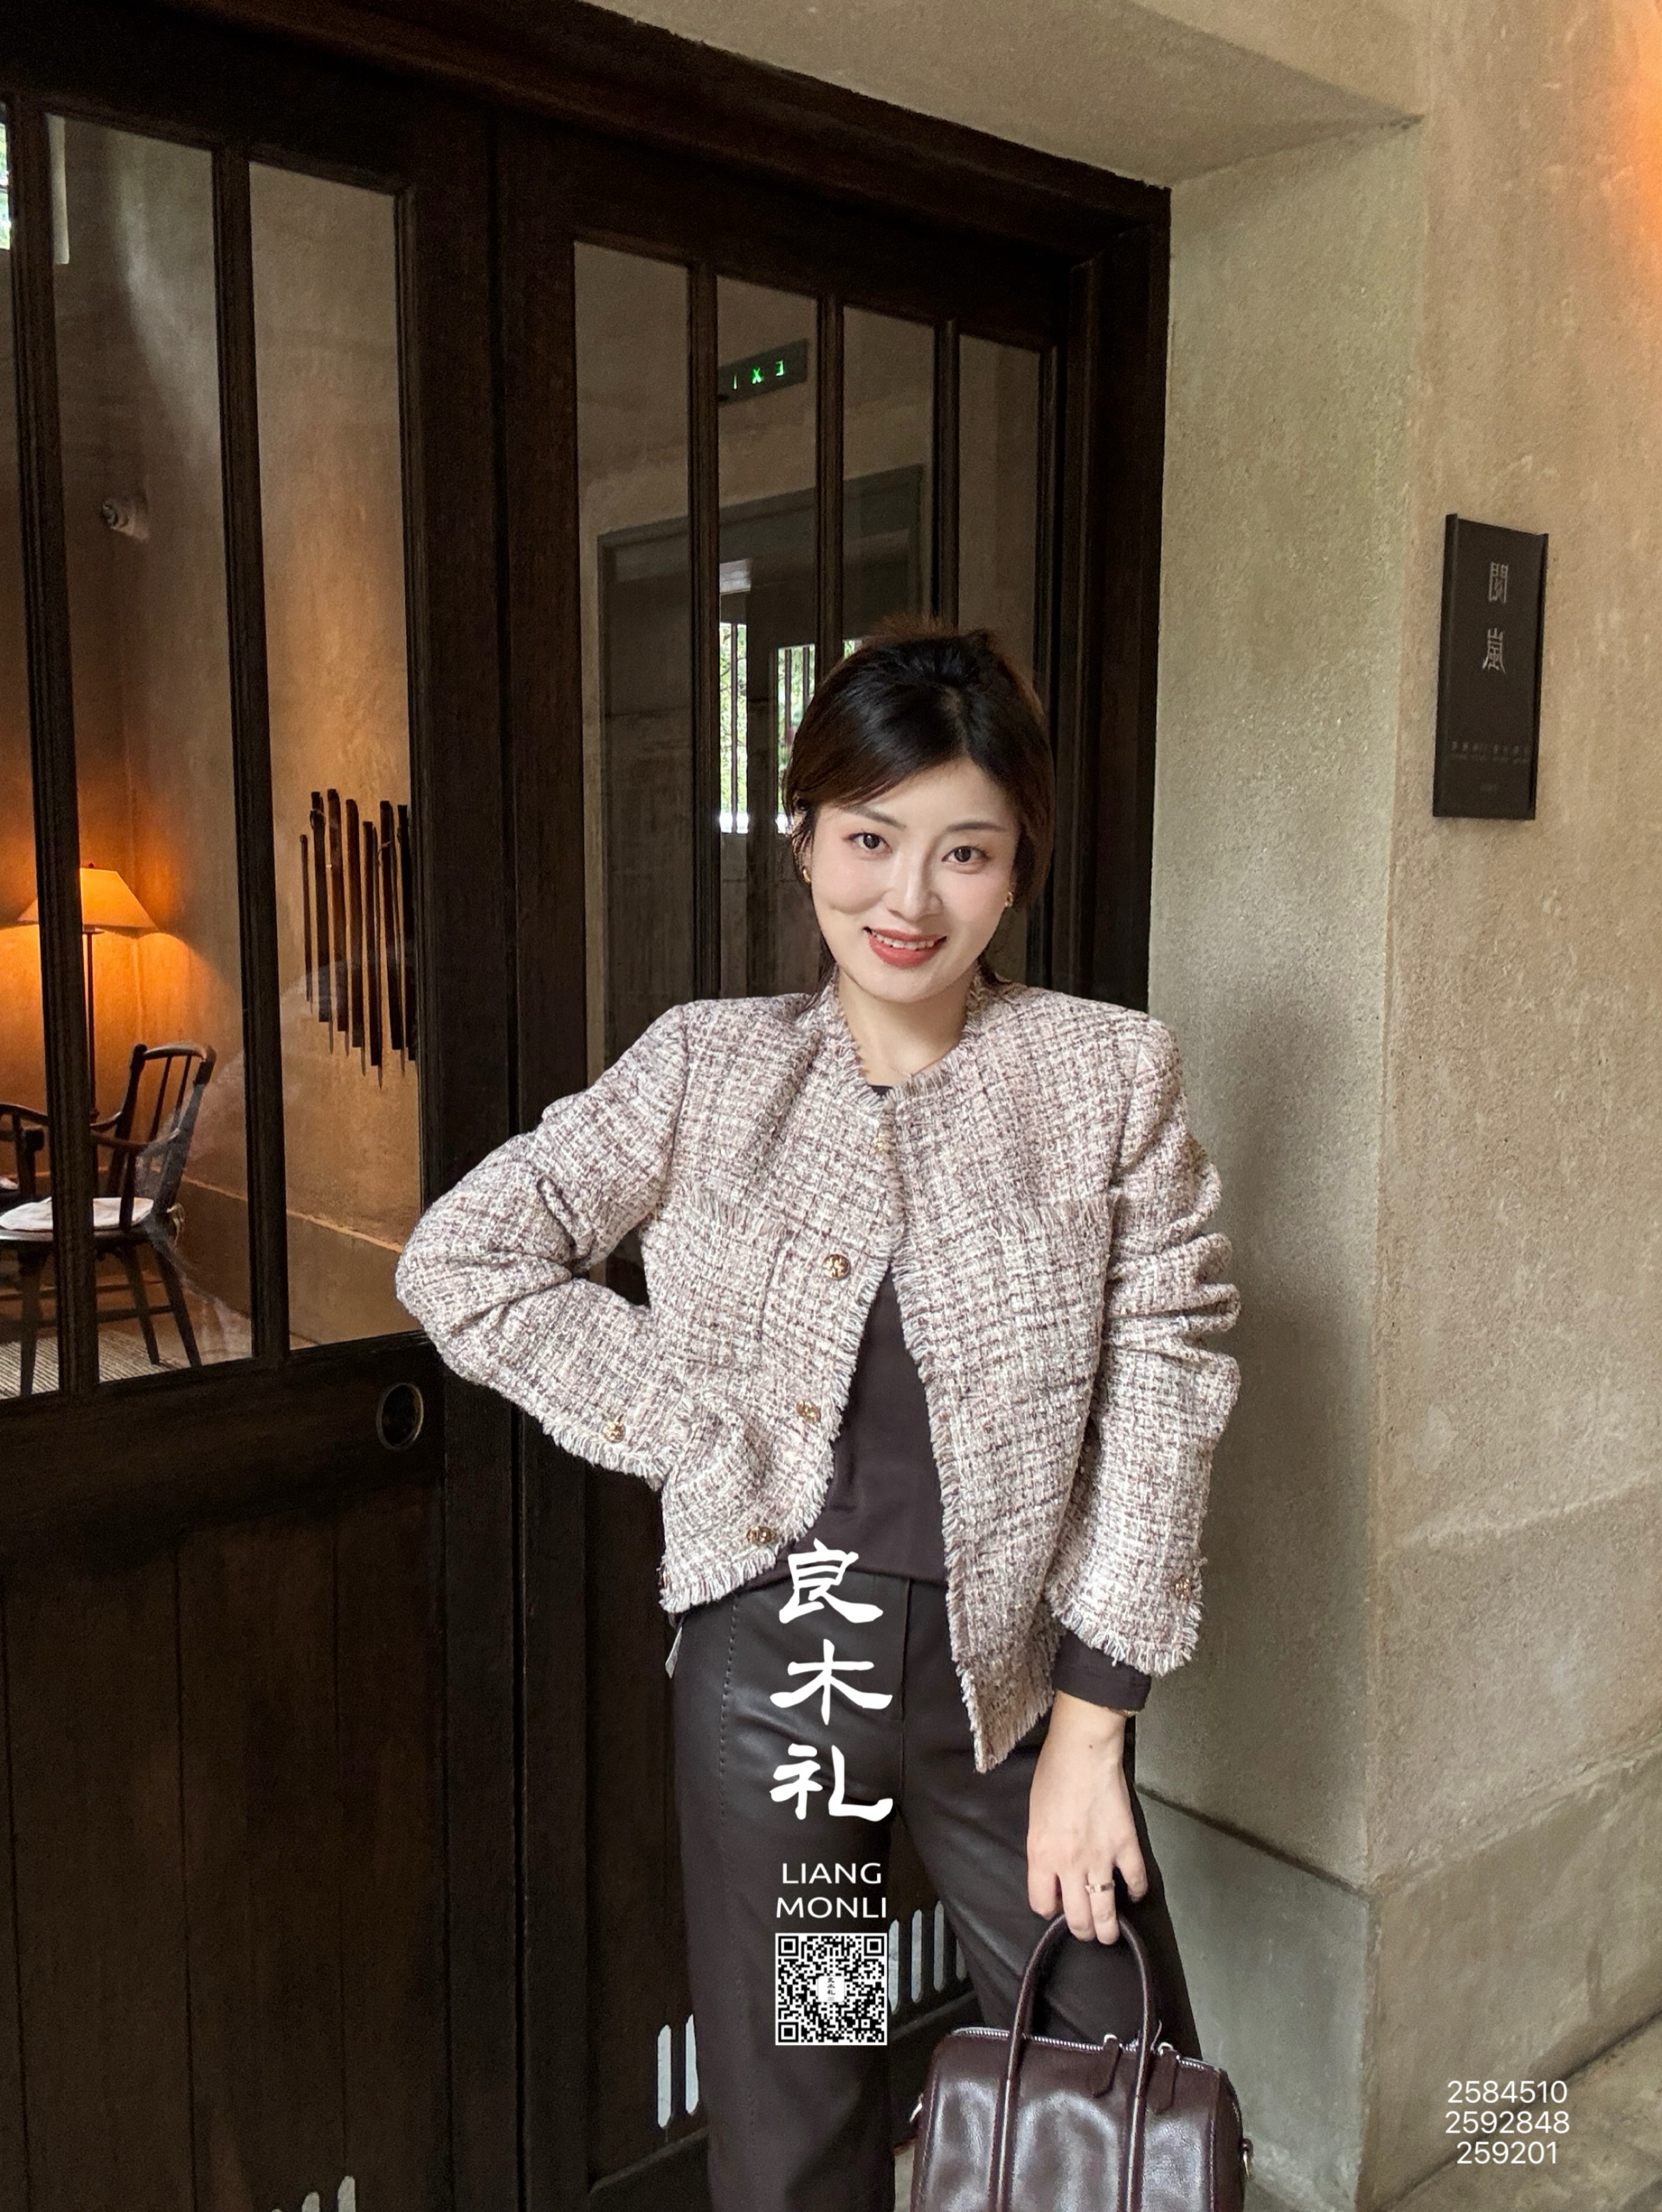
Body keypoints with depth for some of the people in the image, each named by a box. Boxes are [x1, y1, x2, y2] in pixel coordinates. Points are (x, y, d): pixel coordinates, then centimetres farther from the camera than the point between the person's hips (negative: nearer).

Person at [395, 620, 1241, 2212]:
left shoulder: (1111, 1079, -6)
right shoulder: (707, 1068, -3)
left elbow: (1165, 1394, -5)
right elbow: (459, 1261, -3)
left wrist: (1091, 1728, -6)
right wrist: (712, 1450, -9)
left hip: (1014, 1672, 0)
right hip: (769, 1661, 1)